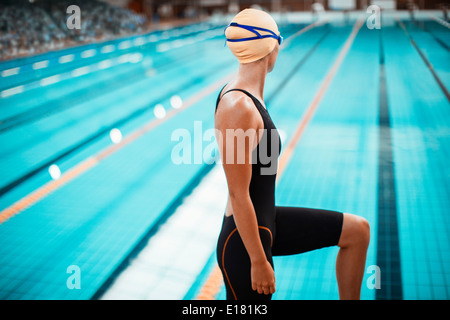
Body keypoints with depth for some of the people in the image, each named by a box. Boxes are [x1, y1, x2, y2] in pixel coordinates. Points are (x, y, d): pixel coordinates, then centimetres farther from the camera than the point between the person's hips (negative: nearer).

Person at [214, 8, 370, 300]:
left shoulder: (246, 95, 4)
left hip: (267, 222, 10)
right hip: (245, 239, -10)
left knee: (357, 231, 12)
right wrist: (259, 262, -21)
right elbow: (238, 196, -26)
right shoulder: (238, 109, -27)